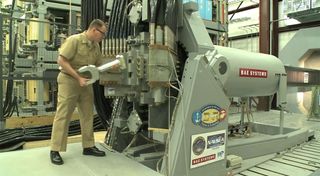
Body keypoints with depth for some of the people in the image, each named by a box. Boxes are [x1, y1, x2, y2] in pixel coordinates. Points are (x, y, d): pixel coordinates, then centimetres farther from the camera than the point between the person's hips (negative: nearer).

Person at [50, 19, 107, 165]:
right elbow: (61, 61, -19)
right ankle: (55, 150, 7)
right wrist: (78, 77, -23)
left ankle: (88, 146, 20)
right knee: (63, 115, -3)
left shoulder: (96, 46, 7)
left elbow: (98, 65, 15)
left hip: (86, 82, 7)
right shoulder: (74, 40, -15)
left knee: (87, 115, 9)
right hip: (69, 80, -7)